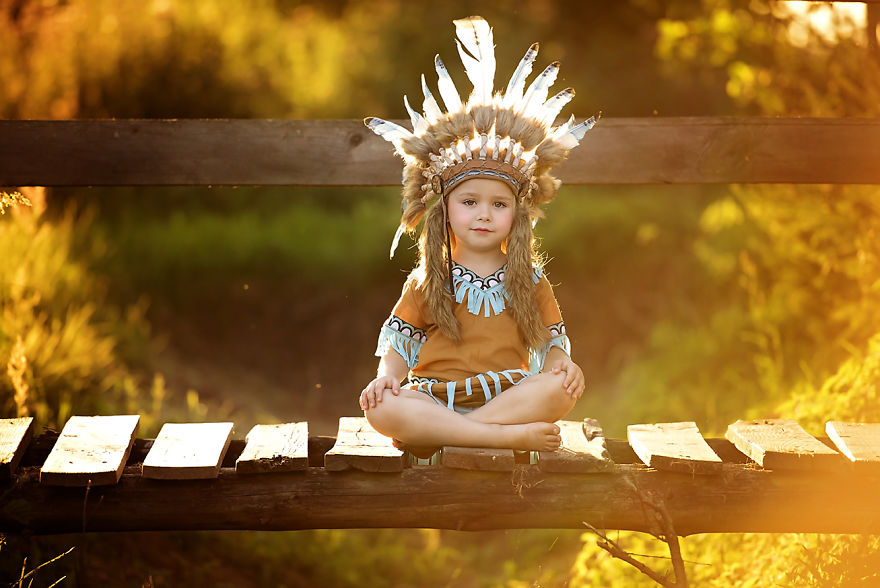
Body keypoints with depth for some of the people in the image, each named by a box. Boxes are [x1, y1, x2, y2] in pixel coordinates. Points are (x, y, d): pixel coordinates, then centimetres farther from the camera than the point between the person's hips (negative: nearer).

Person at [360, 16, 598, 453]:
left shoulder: (530, 281, 9)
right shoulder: (427, 280, 8)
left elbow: (552, 341, 10)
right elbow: (399, 340, 8)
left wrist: (563, 363, -14)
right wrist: (387, 375, -13)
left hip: (509, 395, 1)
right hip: (434, 397, -1)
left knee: (562, 389, -30)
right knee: (379, 406, -32)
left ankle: (433, 436, -31)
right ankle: (509, 436, -36)